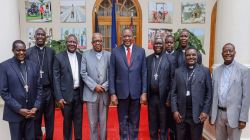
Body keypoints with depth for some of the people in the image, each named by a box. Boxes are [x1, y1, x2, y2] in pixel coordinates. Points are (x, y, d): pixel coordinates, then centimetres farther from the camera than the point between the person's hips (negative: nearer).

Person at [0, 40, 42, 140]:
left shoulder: (33, 66, 5)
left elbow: (39, 88, 6)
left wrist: (36, 107, -4)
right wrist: (19, 109, -12)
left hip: (31, 112, 3)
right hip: (15, 112, -2)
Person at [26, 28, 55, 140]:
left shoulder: (51, 52, 4)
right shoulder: (28, 52, -1)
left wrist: (55, 90, 1)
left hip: (48, 90, 1)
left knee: (50, 118, 12)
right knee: (36, 119, 12)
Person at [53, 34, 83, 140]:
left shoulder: (81, 57, 6)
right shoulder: (59, 57, -4)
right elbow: (56, 78, -6)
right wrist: (59, 97, -11)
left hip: (79, 93, 3)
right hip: (66, 94, -3)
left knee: (78, 120, 12)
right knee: (67, 120, 11)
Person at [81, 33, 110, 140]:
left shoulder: (108, 55, 4)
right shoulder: (86, 55, 2)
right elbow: (83, 73, -3)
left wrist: (105, 86, -10)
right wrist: (95, 86, -11)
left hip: (105, 93, 1)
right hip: (91, 93, -1)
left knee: (104, 121, 10)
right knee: (93, 122, 8)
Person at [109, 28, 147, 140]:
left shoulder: (141, 51, 2)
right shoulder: (115, 51, 0)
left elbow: (144, 73, 1)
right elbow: (112, 74, -1)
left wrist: (144, 92, -3)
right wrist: (112, 93, -6)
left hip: (136, 92, 1)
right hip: (121, 92, 0)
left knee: (134, 121, 13)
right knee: (123, 121, 12)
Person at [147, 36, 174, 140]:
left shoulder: (169, 59, -6)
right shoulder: (148, 59, 5)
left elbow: (172, 79, -8)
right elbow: (145, 78, 6)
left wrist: (169, 97, -11)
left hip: (163, 97, -3)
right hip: (151, 96, 3)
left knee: (163, 124, 11)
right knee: (152, 123, 16)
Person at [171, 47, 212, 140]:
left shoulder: (205, 71, 2)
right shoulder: (178, 71, 6)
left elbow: (209, 93, 1)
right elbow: (173, 93, 5)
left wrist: (205, 111, -6)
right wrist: (174, 110, -3)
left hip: (197, 113, -1)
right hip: (181, 113, 1)